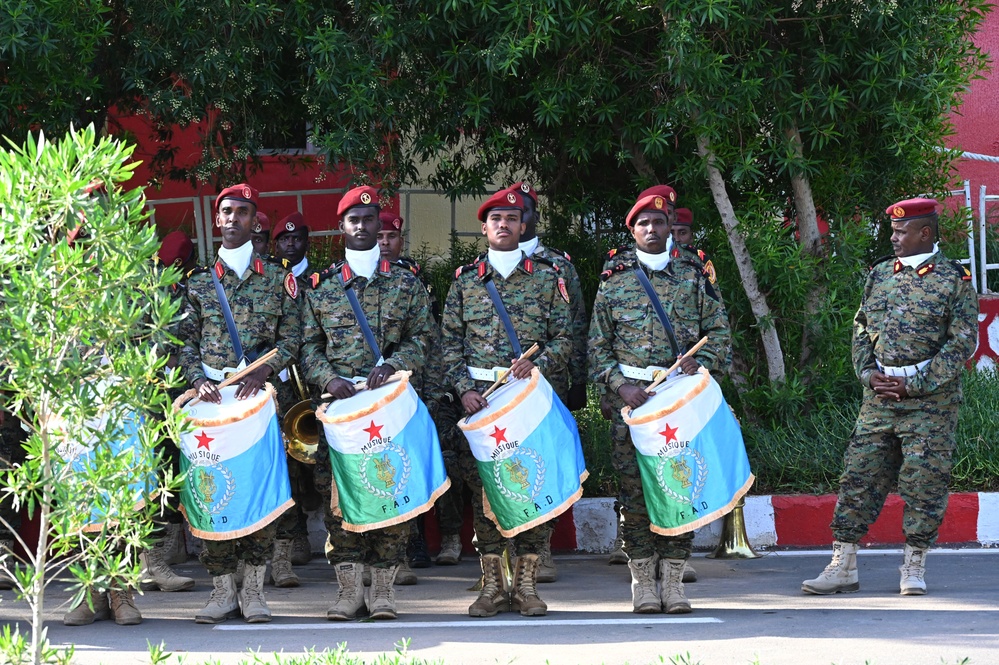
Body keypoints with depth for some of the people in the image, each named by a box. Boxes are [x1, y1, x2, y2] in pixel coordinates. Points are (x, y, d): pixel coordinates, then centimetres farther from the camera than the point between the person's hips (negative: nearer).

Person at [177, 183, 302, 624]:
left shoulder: (279, 279, 9)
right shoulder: (200, 282, 13)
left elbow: (291, 339, 5)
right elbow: (187, 340, 11)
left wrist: (261, 372, -10)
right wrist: (198, 380, -7)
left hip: (261, 393, -1)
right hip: (212, 396, 1)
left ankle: (254, 589, 1)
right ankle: (222, 590, 2)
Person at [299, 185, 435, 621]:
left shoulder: (406, 284, 11)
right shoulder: (321, 286, 12)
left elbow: (422, 338, 6)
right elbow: (309, 344, 10)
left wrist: (391, 365, -11)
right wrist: (329, 379, -8)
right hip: (338, 404, 1)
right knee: (338, 492, -5)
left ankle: (383, 588, 3)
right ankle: (348, 589, 1)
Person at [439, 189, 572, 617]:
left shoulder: (546, 277, 9)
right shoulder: (464, 280, 12)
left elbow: (563, 338, 6)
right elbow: (450, 342, 9)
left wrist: (538, 364, -12)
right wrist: (464, 389, -5)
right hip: (479, 398, 1)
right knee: (483, 488, -2)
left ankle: (526, 585, 3)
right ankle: (492, 585, 5)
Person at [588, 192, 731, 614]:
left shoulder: (692, 278, 11)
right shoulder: (614, 281, 9)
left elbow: (719, 333, 11)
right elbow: (598, 347, 8)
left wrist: (698, 362, -8)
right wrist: (621, 386, -7)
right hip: (631, 398, -1)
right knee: (635, 489, -3)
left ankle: (673, 580, 5)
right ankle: (642, 581, 4)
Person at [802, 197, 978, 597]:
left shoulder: (954, 279, -3)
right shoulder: (880, 274, 13)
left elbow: (964, 341, -7)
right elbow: (861, 328, 17)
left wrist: (914, 384, -11)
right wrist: (868, 373, -1)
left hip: (929, 399, -4)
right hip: (879, 398, 4)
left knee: (923, 482, -2)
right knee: (858, 477, 1)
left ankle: (914, 568, 9)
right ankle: (843, 567, 5)